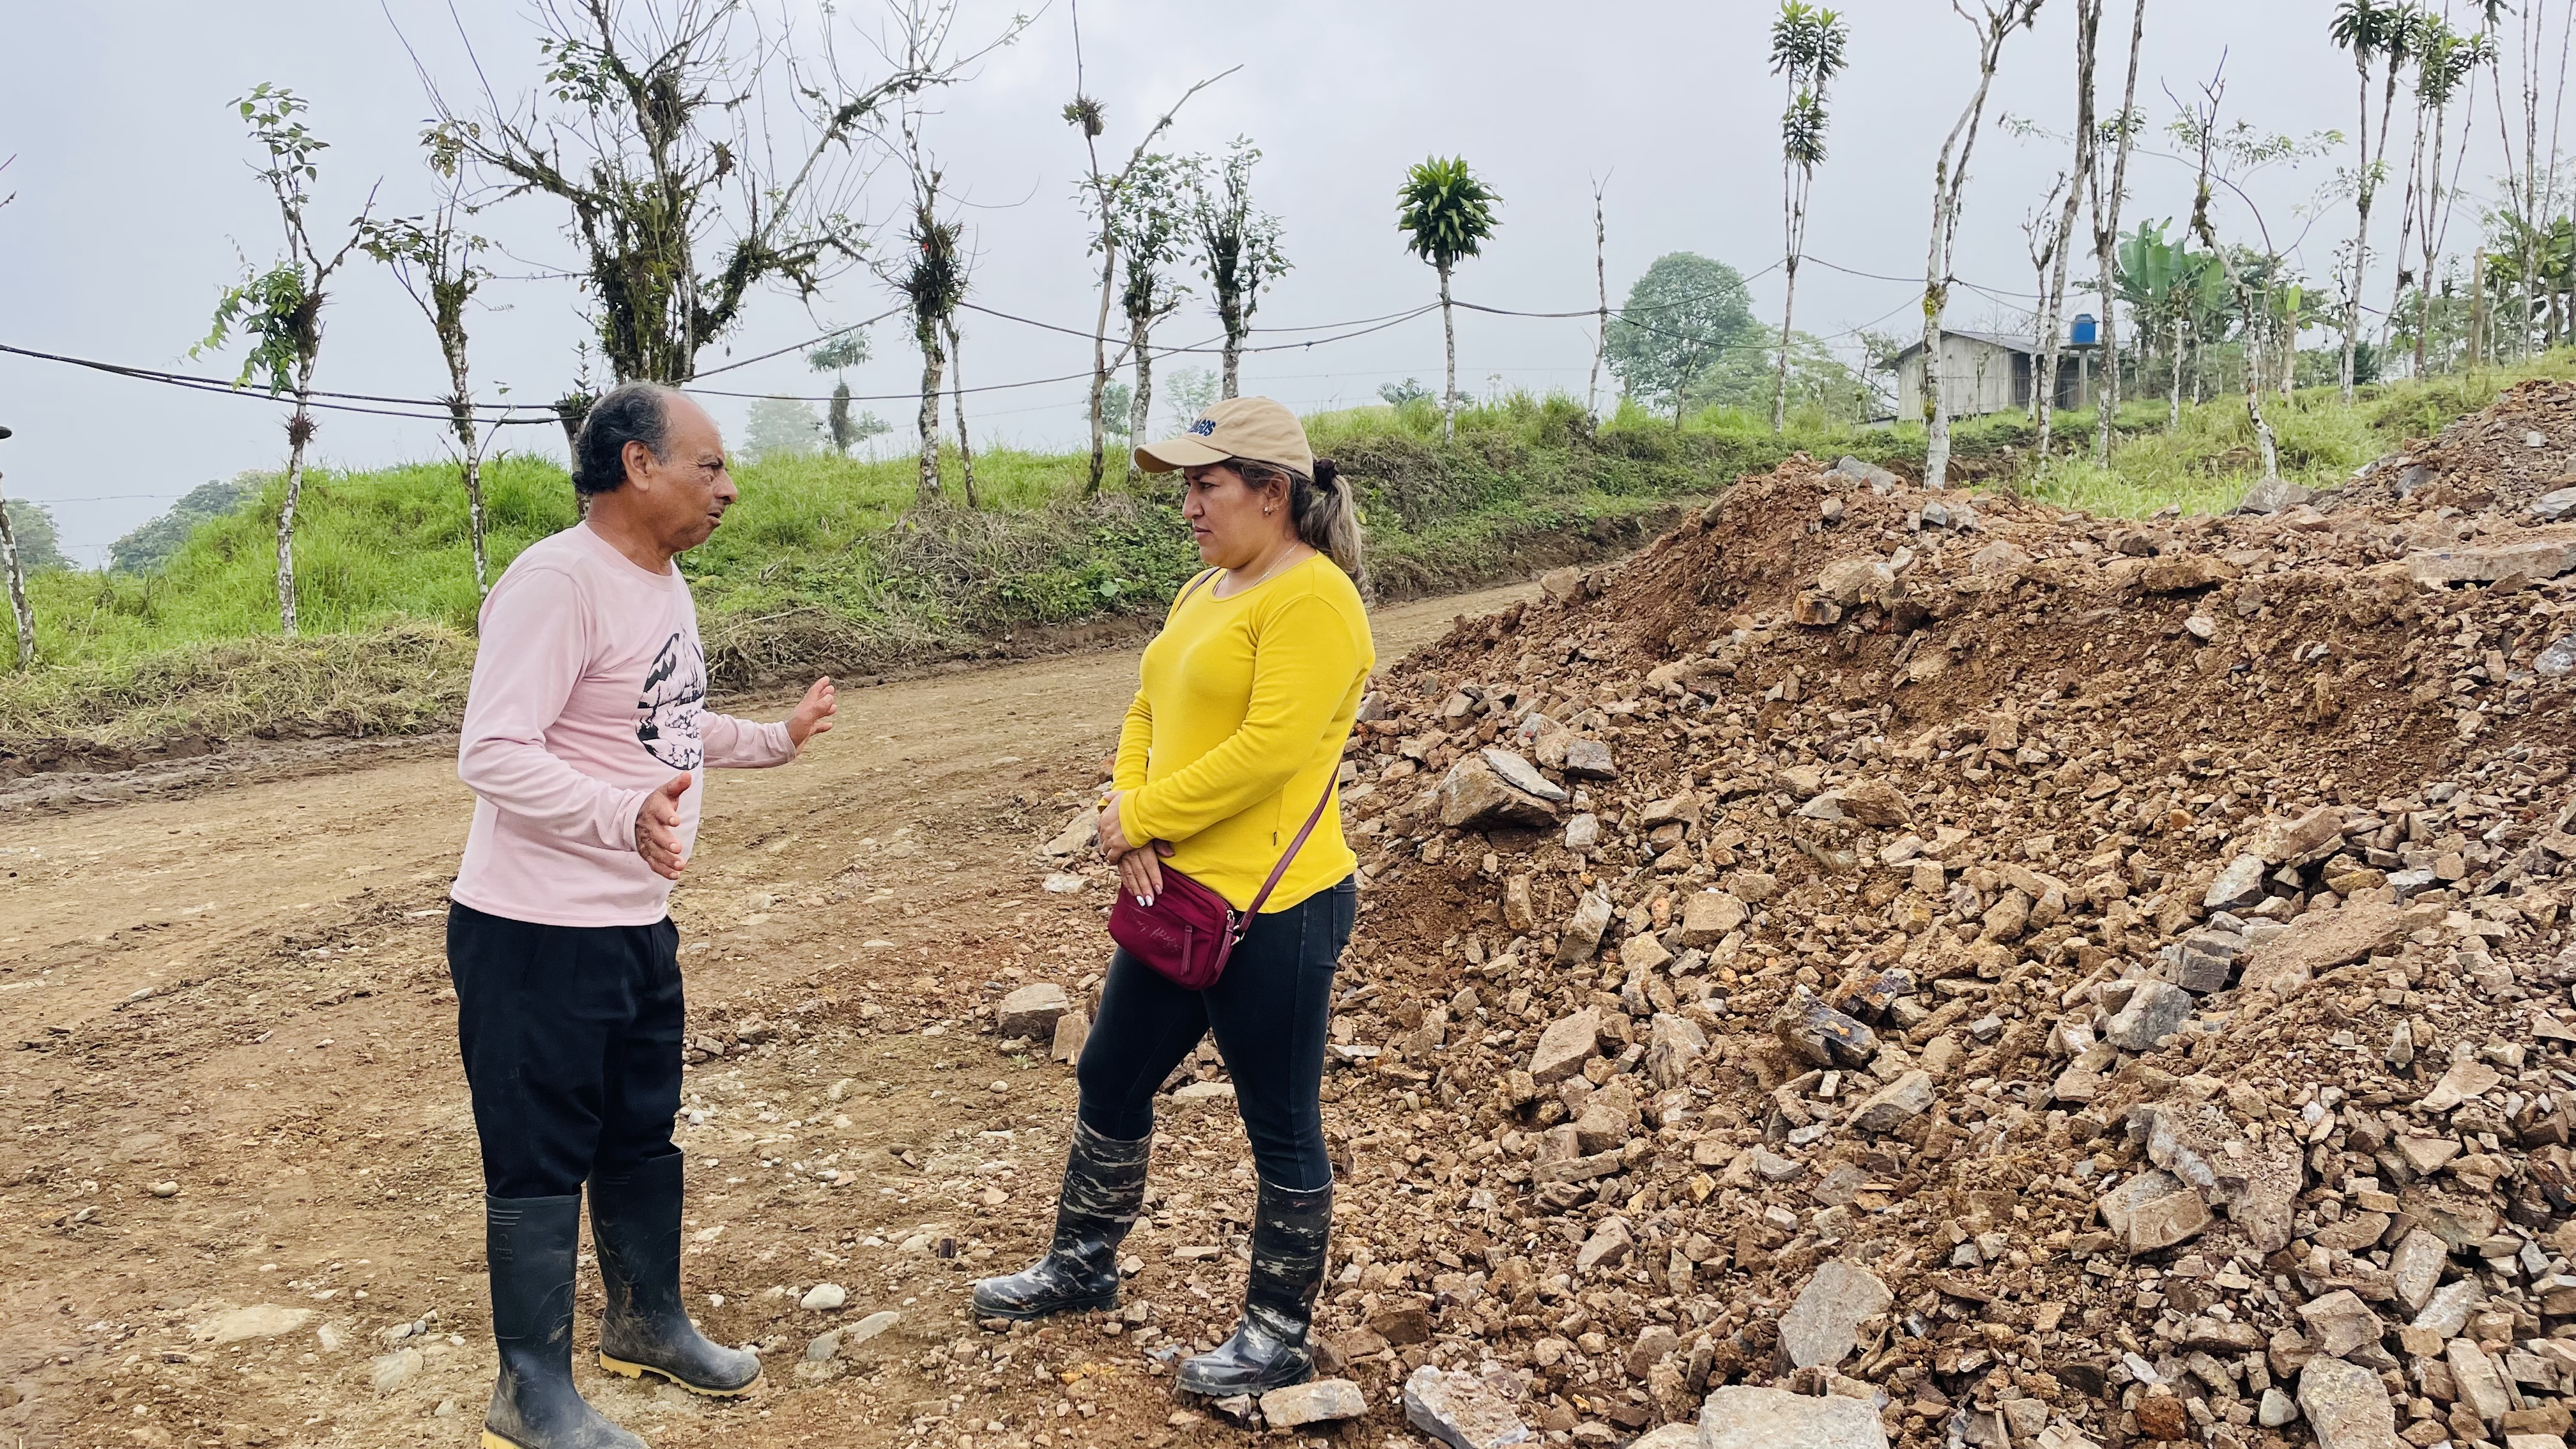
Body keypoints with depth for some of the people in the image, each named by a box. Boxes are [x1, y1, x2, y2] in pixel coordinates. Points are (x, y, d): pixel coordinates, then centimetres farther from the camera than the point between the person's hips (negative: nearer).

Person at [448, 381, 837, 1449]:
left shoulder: (665, 584, 10)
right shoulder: (556, 581, -21)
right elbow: (492, 754, -27)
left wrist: (776, 740, 29)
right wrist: (624, 813, -40)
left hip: (638, 924, 9)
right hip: (537, 935, -9)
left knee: (644, 1134, 22)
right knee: (540, 1162, 4)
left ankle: (647, 1323, 41)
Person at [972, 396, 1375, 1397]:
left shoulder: (1311, 598, -16)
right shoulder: (1205, 593, 14)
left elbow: (1268, 747, -24)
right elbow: (1148, 716, 13)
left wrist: (1142, 817, -15)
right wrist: (1123, 811, -6)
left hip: (1273, 909, -10)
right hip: (1176, 894, 10)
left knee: (1281, 1126, 5)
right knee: (1110, 1079, 20)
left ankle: (1280, 1333, 21)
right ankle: (1082, 1266, 41)